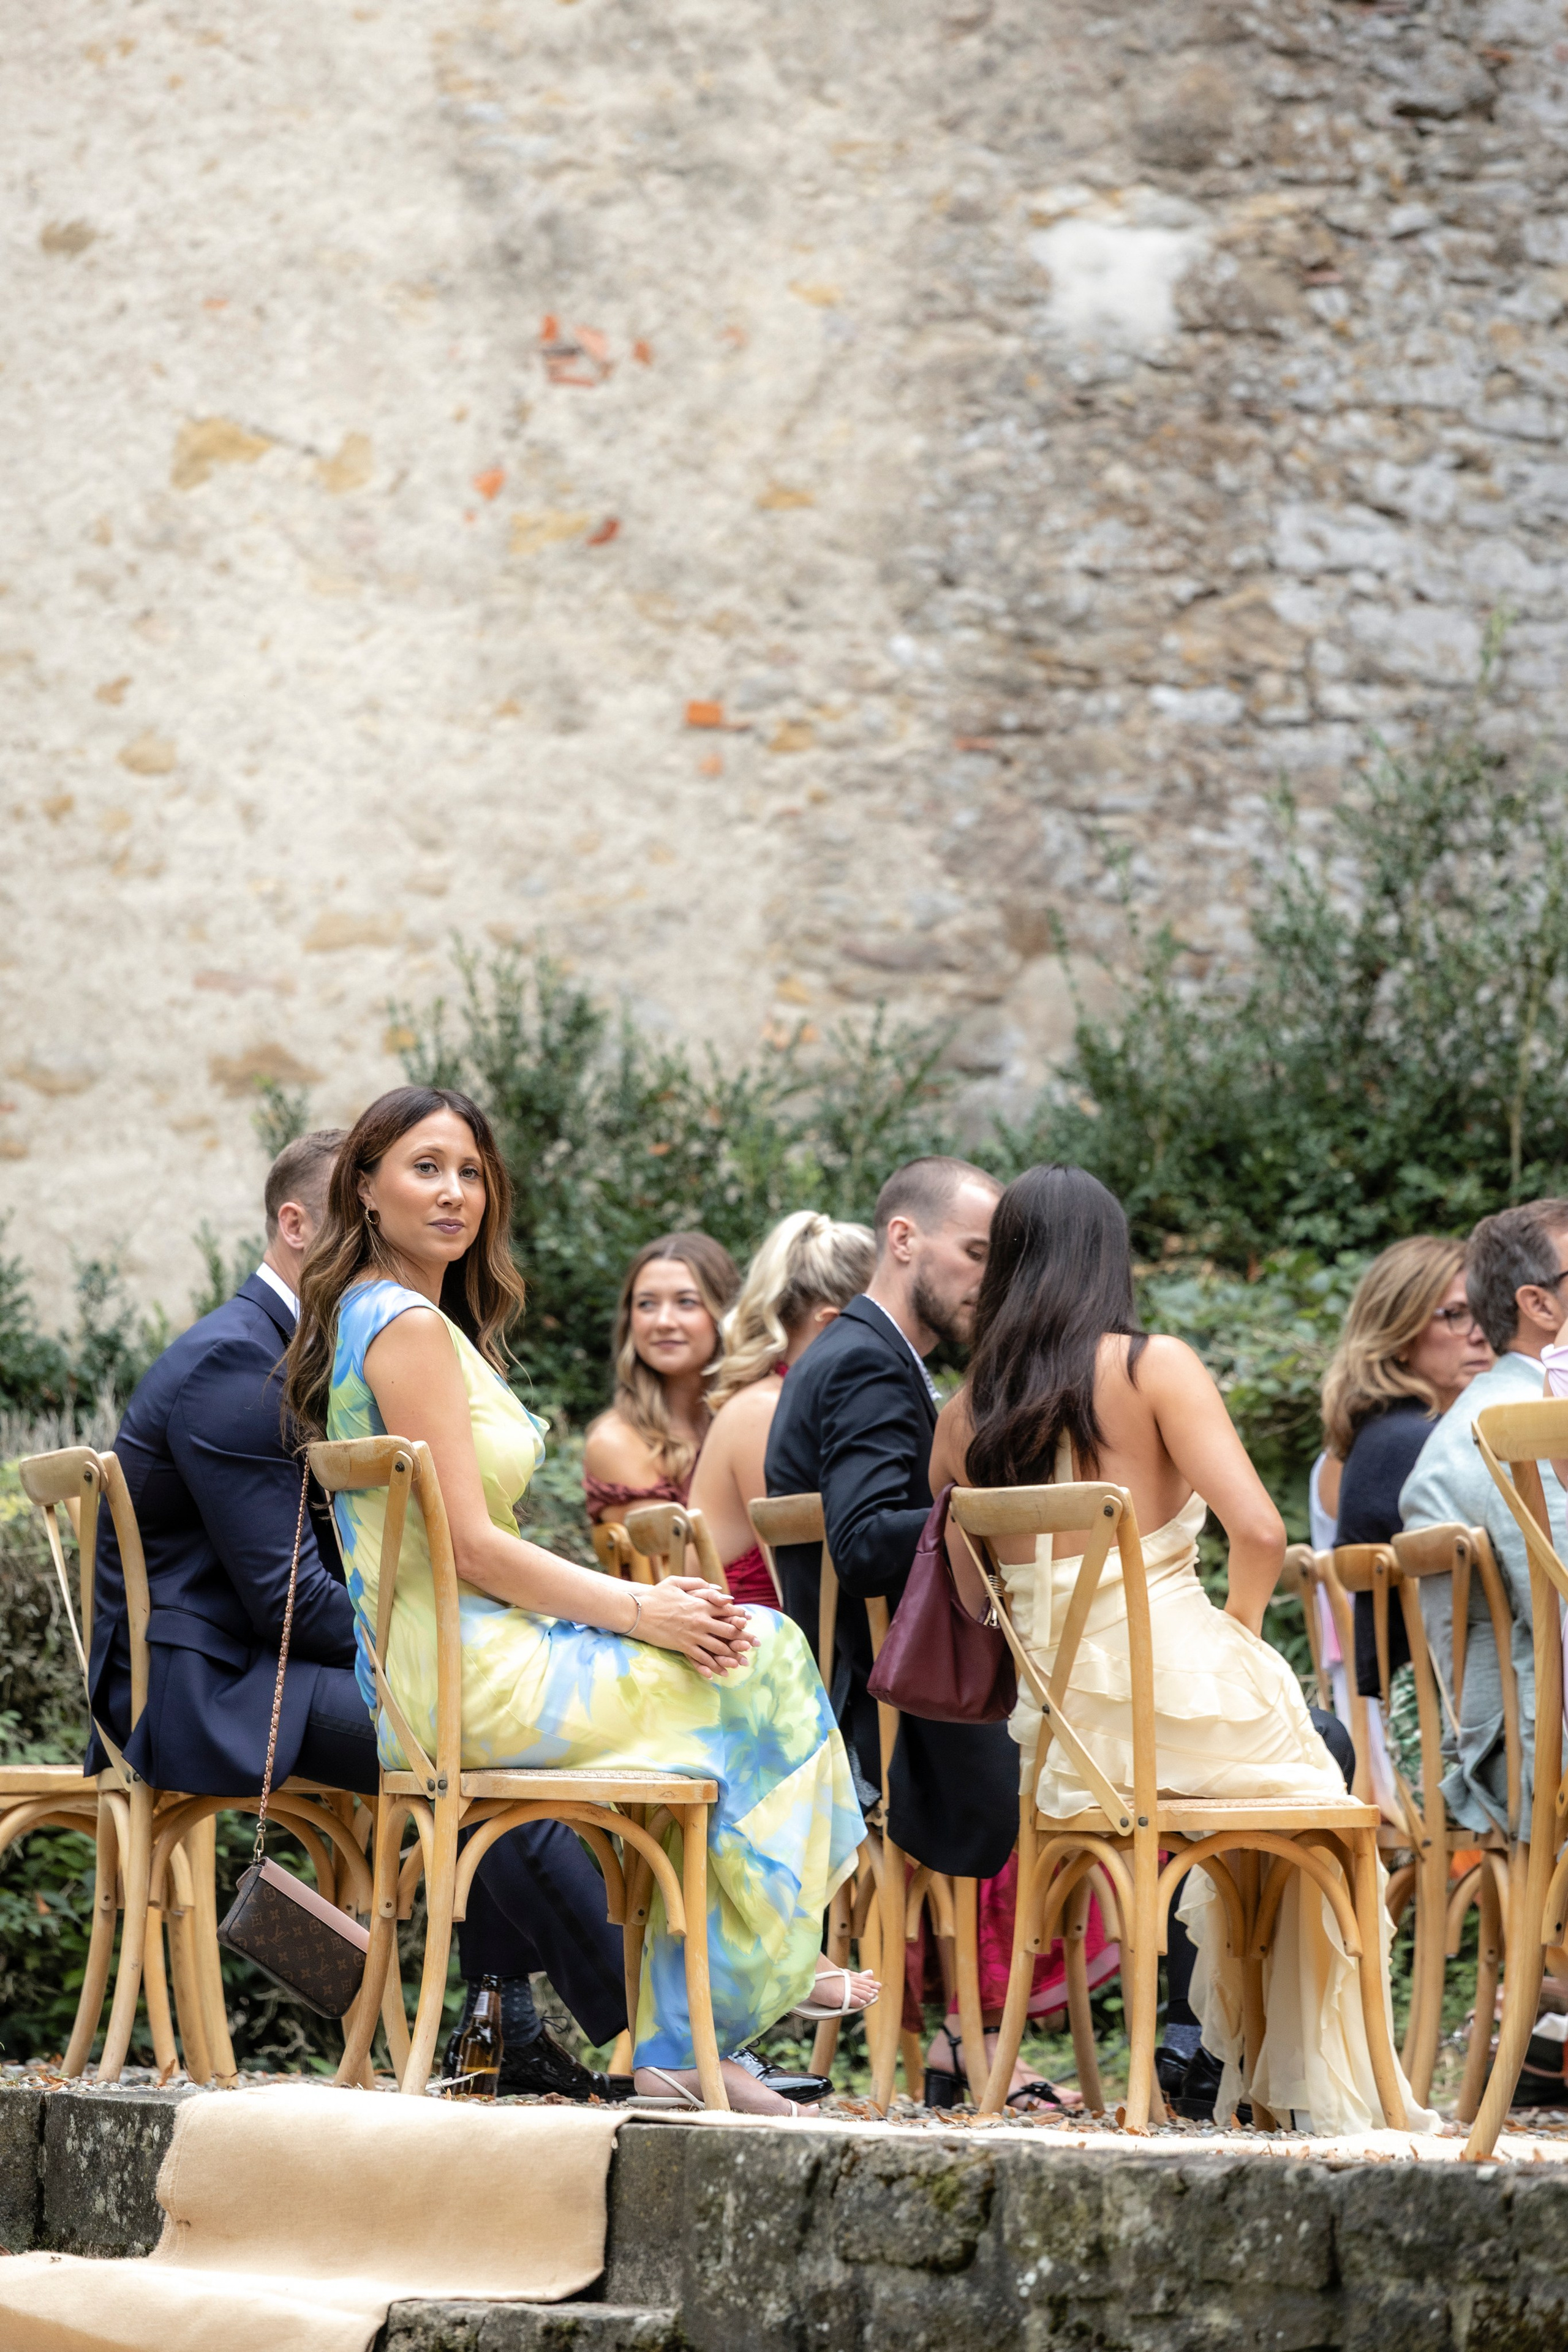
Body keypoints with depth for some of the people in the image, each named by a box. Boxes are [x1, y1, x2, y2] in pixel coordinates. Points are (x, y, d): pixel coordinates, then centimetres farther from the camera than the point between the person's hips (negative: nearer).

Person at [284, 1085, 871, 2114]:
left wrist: (636, 1596, 6)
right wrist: (635, 1610, -10)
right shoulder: (409, 1327, -14)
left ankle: (671, 2043, 4)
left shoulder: (368, 1317, 18)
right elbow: (471, 1546, -19)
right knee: (757, 1658, -2)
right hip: (464, 1675, -10)